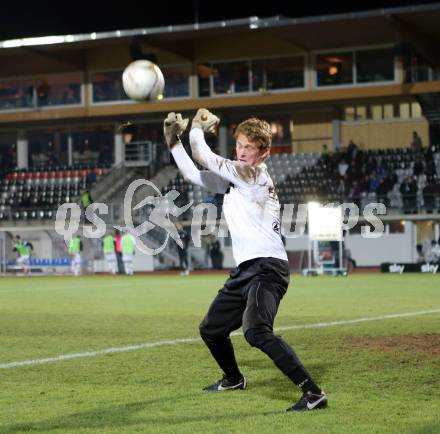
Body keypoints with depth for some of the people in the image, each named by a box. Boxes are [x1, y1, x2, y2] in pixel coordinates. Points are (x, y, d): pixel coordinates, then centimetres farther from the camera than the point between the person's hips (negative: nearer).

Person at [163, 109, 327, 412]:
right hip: (245, 270, 10)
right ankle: (234, 379, 49)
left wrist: (199, 126, 5)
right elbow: (193, 174, 25)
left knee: (257, 332, -32)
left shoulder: (255, 174, -9)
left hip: (267, 266, -10)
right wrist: (174, 141, 17)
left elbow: (203, 157, -11)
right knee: (211, 330, 23)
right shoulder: (233, 179, 17)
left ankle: (314, 392, -33)